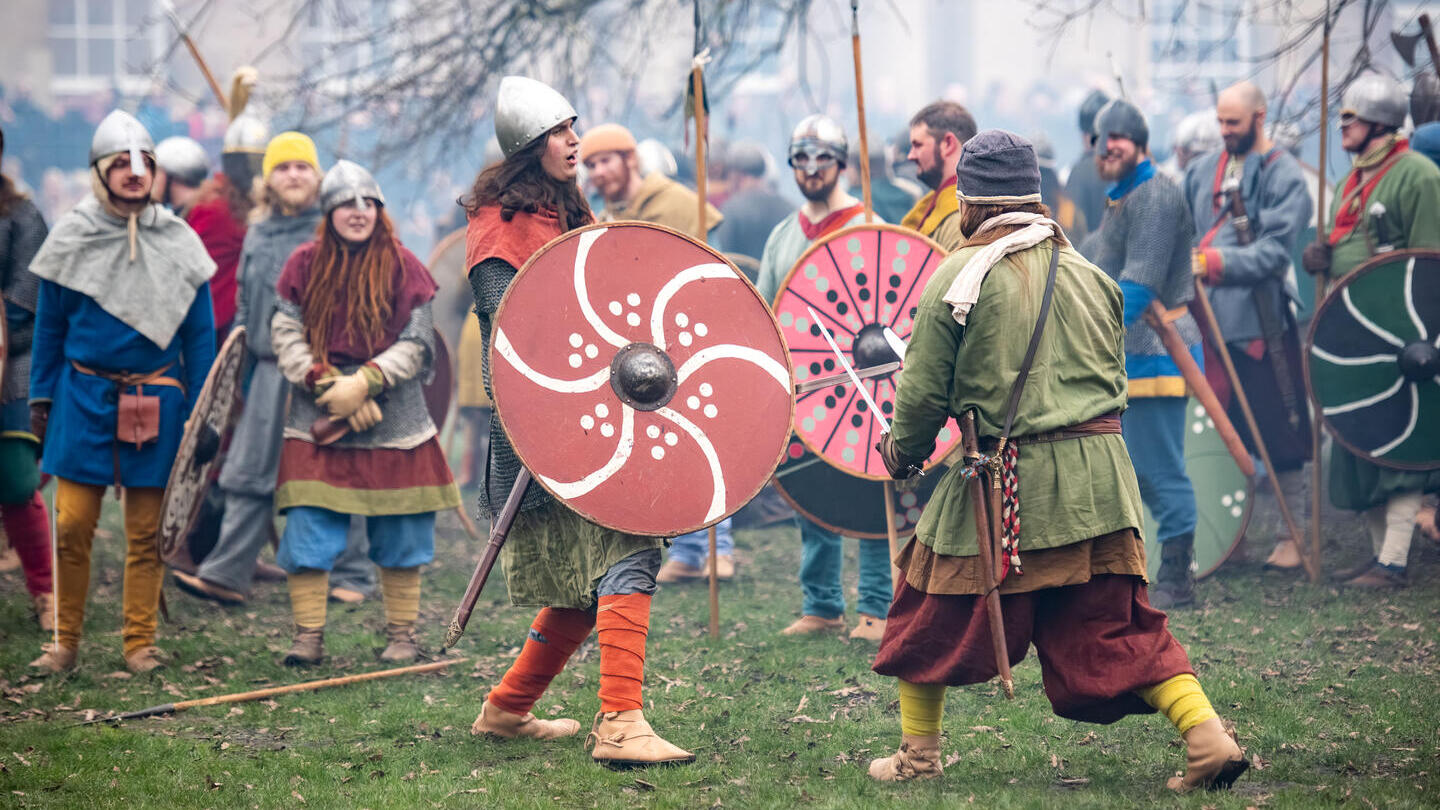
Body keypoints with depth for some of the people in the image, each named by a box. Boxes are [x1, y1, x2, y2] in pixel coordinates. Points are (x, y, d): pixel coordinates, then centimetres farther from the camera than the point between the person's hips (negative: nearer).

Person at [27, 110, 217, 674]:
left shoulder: (177, 242, 2)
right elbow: (49, 324, 8)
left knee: (146, 531, 4)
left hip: (156, 401, 0)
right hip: (83, 398, 0)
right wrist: (41, 397, 6)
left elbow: (199, 332, 6)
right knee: (72, 525, -3)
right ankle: (66, 641, 9)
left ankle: (140, 643, 14)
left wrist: (199, 412, 4)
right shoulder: (71, 238, 0)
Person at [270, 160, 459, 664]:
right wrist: (329, 386, -14)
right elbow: (286, 336, -1)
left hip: (393, 420, 0)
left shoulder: (402, 267, 0)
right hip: (317, 419, 0)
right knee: (307, 530, -6)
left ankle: (401, 635, 16)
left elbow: (417, 344, -4)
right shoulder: (304, 265, 2)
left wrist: (364, 383, -16)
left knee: (399, 532, 5)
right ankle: (308, 636, 0)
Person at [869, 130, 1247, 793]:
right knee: (1118, 627, 7)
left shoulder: (960, 275, -5)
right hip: (1099, 476, 4)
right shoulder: (1087, 272, 10)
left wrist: (901, 452, 16)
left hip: (1004, 481, -4)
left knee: (933, 613, 15)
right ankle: (1207, 737, -7)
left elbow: (924, 391, -2)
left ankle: (919, 753, 23)